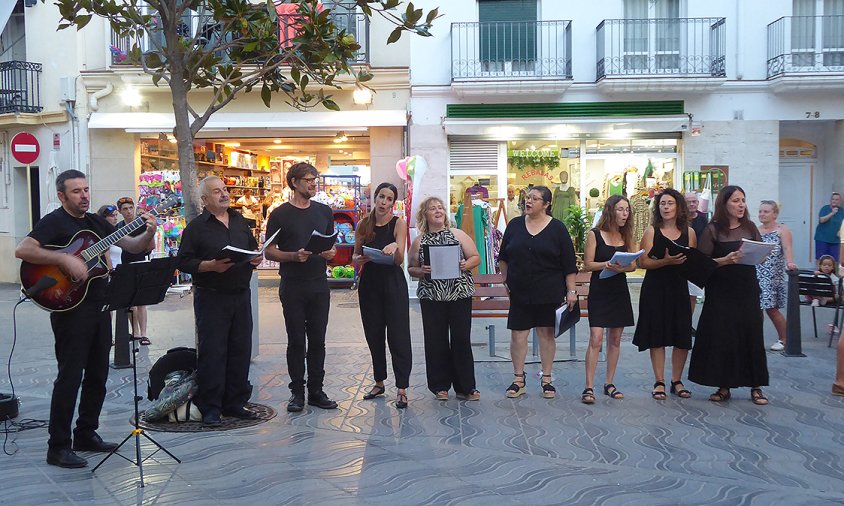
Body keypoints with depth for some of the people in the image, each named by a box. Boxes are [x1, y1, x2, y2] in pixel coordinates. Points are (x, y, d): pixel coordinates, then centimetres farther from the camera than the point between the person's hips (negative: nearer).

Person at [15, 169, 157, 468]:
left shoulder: (96, 223, 15)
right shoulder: (54, 222, -7)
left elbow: (132, 247, 12)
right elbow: (22, 250, -21)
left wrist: (148, 233, -7)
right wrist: (66, 259, -27)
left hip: (99, 306, 8)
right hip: (70, 308, -7)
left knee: (98, 375, 12)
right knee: (70, 376, -6)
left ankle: (86, 435, 25)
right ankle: (59, 447, 3)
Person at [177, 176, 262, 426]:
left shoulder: (240, 222, 14)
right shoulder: (196, 227, -3)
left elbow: (253, 247, 23)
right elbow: (184, 261, -8)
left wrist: (256, 258, 1)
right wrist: (211, 266, -21)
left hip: (241, 295, 6)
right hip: (211, 297, -5)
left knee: (241, 350, 9)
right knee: (212, 352, -3)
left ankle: (235, 402, 21)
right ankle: (210, 407, 7)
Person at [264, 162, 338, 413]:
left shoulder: (324, 211, 11)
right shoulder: (280, 215, -2)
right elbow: (269, 251, -2)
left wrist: (331, 253, -5)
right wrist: (294, 256, -18)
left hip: (319, 285, 3)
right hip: (292, 286, -3)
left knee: (317, 340, 7)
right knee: (296, 341, 3)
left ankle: (316, 391, 16)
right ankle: (297, 392, 13)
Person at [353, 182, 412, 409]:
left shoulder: (398, 224, -3)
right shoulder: (363, 225, 6)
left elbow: (400, 260, -12)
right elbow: (355, 256, 12)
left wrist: (394, 247, -33)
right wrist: (360, 259, -11)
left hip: (393, 284, -3)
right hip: (369, 284, 4)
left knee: (398, 336, -5)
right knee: (374, 335, 11)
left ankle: (402, 388, -1)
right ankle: (379, 382, 26)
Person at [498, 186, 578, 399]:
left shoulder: (557, 228, -2)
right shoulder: (515, 225, 5)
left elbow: (569, 263, -2)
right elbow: (503, 257, 14)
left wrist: (571, 290, -6)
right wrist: (506, 280, 7)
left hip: (548, 292, -2)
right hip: (519, 292, 2)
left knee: (546, 332, 6)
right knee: (518, 334, 2)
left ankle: (547, 379, 18)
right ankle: (519, 379, 15)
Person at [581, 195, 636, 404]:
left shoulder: (626, 235, 10)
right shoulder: (594, 234, -5)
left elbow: (633, 264, 6)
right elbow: (588, 264, -8)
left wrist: (621, 267, -16)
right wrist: (608, 264, -26)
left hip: (619, 291, 5)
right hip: (599, 291, -5)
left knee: (615, 339, 9)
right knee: (596, 339, -12)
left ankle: (609, 384, 18)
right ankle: (589, 387, -9)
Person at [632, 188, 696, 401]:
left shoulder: (689, 232, 6)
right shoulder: (652, 231, 0)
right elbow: (643, 262, -7)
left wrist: (684, 260, -10)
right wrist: (666, 261, -21)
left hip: (679, 288, 2)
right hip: (655, 289, -2)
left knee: (682, 337, 4)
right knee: (657, 335, 2)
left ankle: (677, 381, 20)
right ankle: (659, 382, 12)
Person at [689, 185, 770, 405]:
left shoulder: (750, 227, 8)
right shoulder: (712, 230, -4)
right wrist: (725, 260, -22)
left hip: (747, 290, 3)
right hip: (721, 292, -3)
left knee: (752, 336, 5)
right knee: (721, 338, 0)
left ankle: (756, 386, 16)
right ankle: (723, 386, 12)